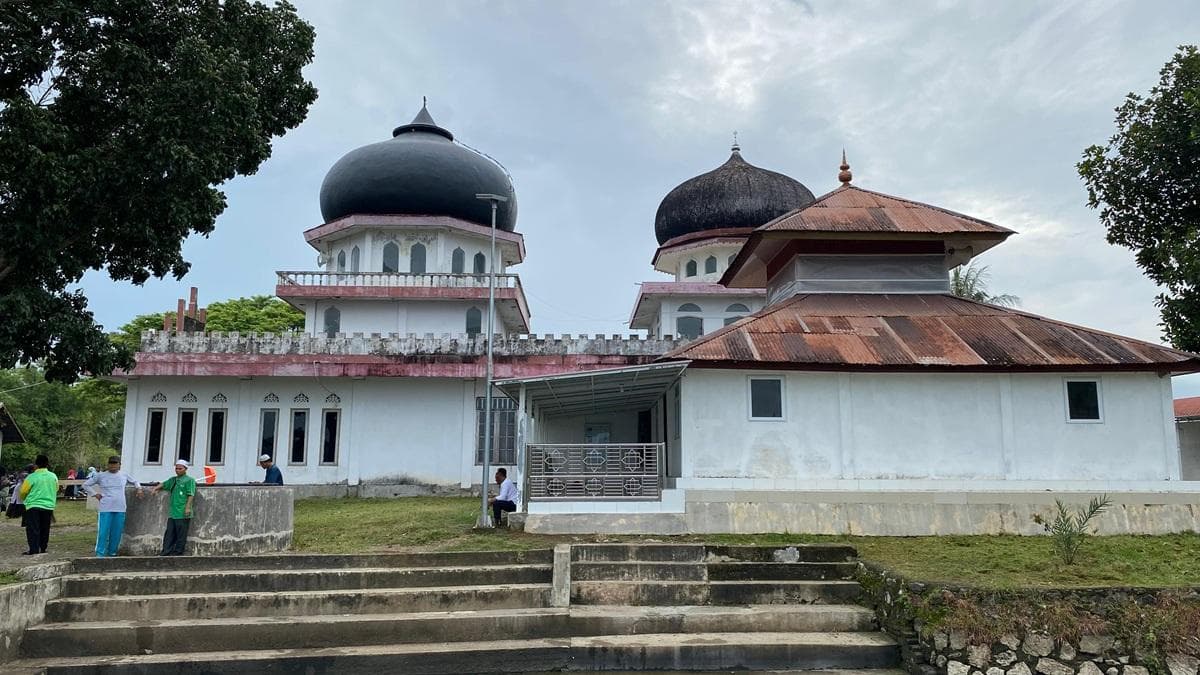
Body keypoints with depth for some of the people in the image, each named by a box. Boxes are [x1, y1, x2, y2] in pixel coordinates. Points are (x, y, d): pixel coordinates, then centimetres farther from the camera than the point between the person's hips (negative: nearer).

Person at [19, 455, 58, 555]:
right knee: (45, 529, 13)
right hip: (49, 506, 4)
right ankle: (43, 548, 17)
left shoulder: (32, 477, -10)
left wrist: (22, 499, 20)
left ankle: (34, 550, -7)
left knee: (33, 529, -1)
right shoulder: (53, 477, 3)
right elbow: (56, 490, 14)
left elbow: (23, 491, -2)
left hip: (34, 506, -4)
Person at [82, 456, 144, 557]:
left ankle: (112, 553, 18)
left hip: (120, 510, 2)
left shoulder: (124, 475, 9)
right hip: (105, 509, -2)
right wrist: (95, 494, 1)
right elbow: (86, 484, 10)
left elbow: (135, 482, 26)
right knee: (103, 532, -6)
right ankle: (100, 554, 2)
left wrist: (139, 488, 7)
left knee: (116, 533, 6)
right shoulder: (100, 476, 3)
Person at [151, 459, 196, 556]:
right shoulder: (173, 480, 19)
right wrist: (156, 487, 18)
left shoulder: (189, 480, -5)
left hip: (182, 514, -8)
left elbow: (191, 494, -12)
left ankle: (178, 552, 3)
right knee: (169, 533, 8)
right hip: (173, 513, 8)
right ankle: (166, 552, 10)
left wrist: (188, 507, -19)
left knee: (181, 535, -2)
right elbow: (163, 484, 36)